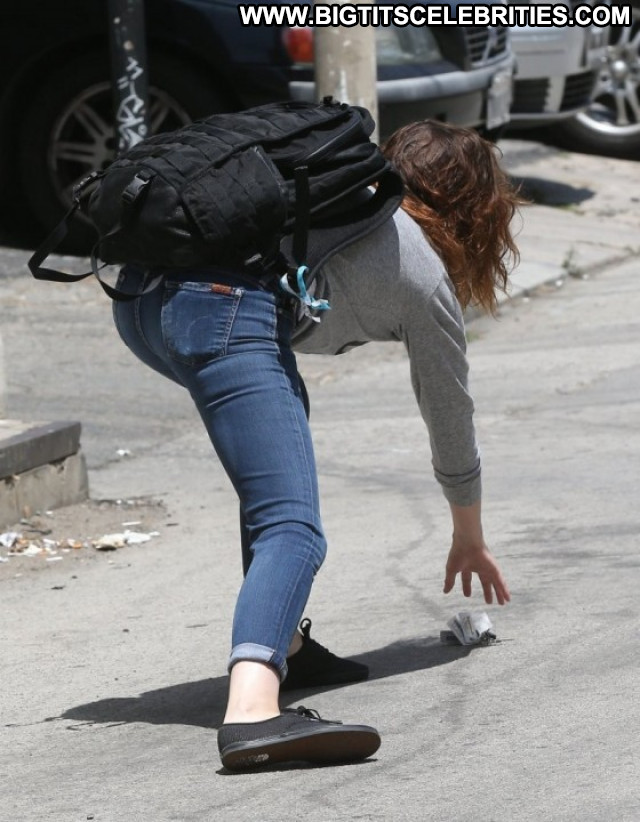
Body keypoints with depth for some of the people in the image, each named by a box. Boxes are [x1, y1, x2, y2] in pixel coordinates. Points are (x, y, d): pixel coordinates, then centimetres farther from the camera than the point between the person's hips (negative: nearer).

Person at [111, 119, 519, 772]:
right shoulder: (427, 277, 20)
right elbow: (452, 425, 31)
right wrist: (469, 542, 46)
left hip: (137, 291, 8)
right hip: (225, 309, -8)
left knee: (284, 417, 31)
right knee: (292, 531, -13)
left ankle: (278, 643, 28)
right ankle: (252, 711, -37)